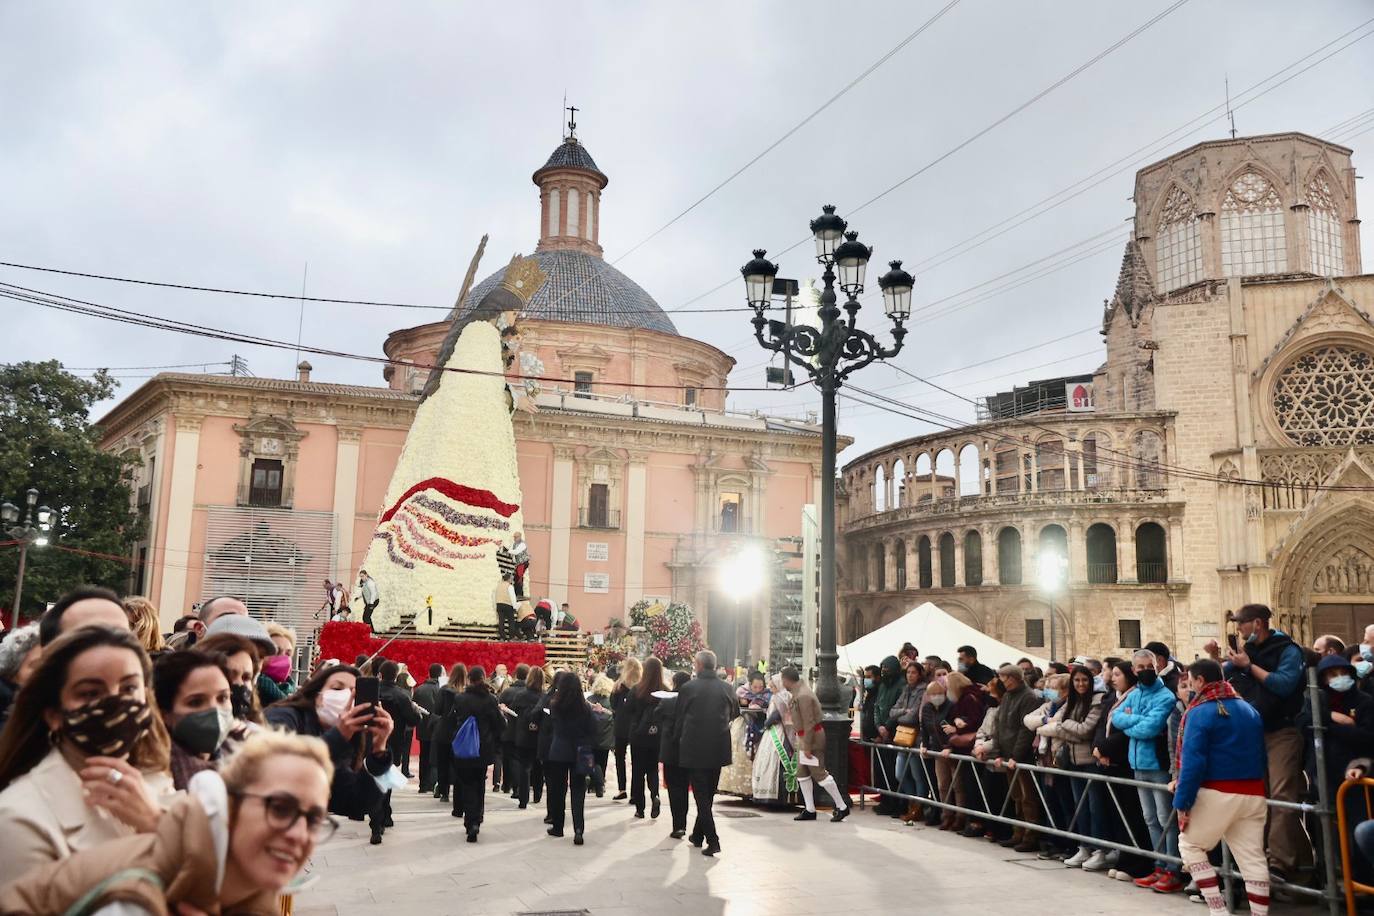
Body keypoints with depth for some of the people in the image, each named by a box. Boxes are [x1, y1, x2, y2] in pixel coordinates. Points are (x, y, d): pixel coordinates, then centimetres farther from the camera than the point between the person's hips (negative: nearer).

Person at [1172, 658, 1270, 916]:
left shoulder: (1200, 712, -10)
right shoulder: (1249, 709, 12)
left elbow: (1192, 761, -15)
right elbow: (1260, 754, 17)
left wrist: (1182, 802, -12)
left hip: (1218, 793, -6)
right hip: (1254, 793, 6)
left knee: (1189, 844, 11)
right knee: (1253, 857, 8)